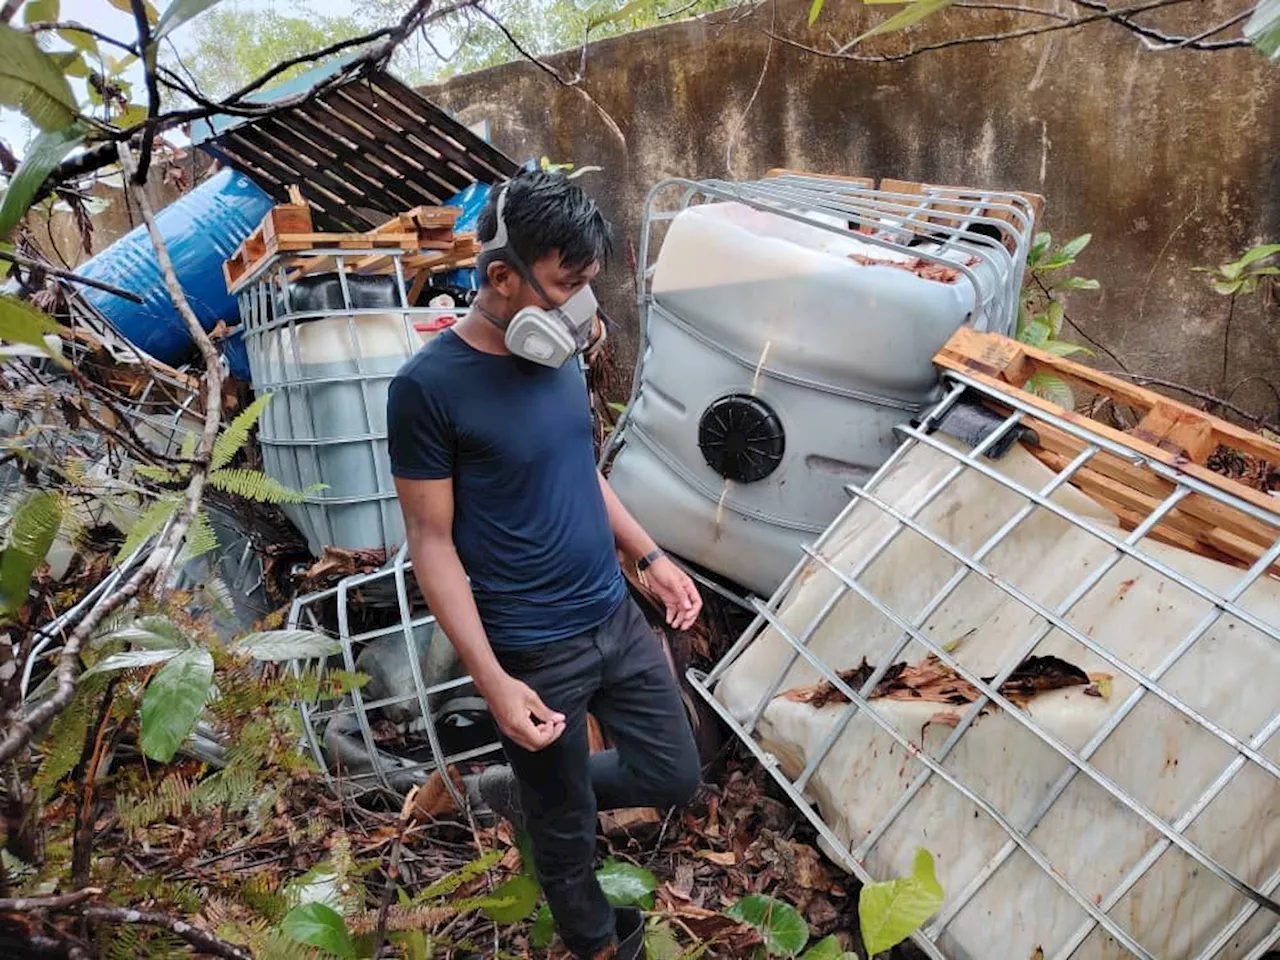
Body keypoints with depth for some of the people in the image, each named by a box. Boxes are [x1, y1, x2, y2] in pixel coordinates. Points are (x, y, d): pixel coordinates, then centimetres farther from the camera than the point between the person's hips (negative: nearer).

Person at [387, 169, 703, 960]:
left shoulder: (556, 352, 0)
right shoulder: (429, 386, -20)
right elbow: (431, 542, -15)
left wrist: (650, 555, 10)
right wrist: (492, 680, -19)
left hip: (618, 617, 7)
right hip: (534, 651, -6)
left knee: (674, 777, 18)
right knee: (568, 833, 15)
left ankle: (527, 792, 39)